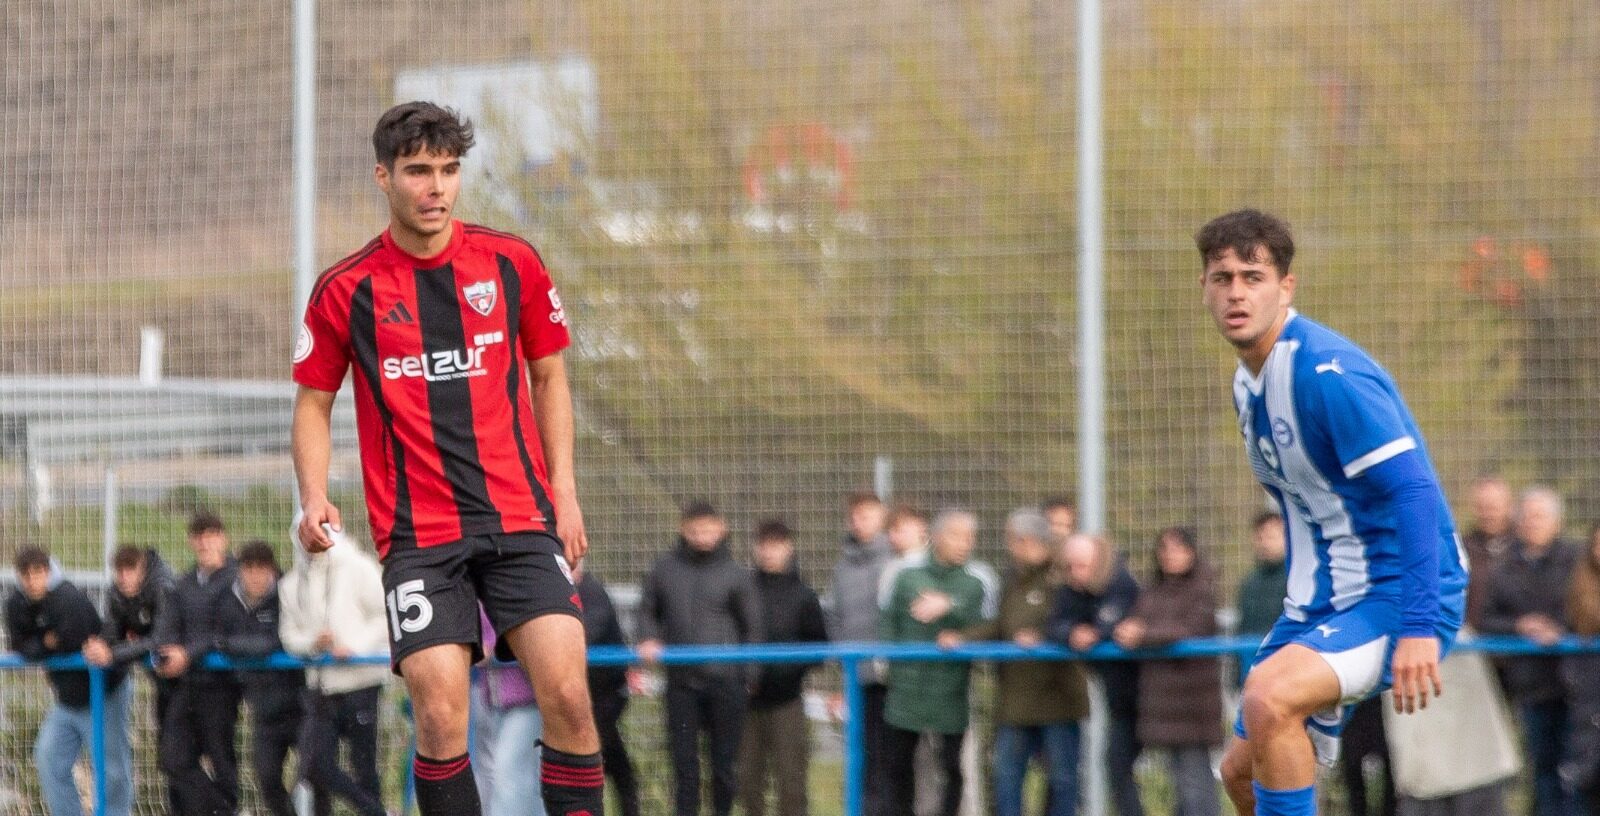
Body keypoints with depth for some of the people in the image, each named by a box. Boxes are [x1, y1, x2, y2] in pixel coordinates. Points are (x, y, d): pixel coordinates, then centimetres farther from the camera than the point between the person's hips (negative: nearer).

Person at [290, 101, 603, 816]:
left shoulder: (511, 264, 5)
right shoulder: (346, 290, 1)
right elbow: (313, 401, 10)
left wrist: (564, 488, 7)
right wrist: (314, 499, -6)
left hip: (521, 516, 1)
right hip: (417, 534, -1)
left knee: (566, 694, -14)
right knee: (441, 716, -13)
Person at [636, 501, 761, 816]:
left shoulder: (735, 574, 2)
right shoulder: (665, 569, 5)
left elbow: (751, 626, 6)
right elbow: (647, 610, 16)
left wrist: (745, 674, 0)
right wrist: (649, 638, -5)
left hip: (725, 680, -1)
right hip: (681, 681, 1)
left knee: (725, 761, 3)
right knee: (684, 759, 0)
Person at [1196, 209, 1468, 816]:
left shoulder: (1327, 373, -20)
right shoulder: (1249, 385, 10)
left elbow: (1413, 492, -26)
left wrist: (1419, 627, -32)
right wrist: (1303, 619, 29)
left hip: (1399, 594, -10)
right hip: (1324, 602, 10)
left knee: (1269, 697, -32)